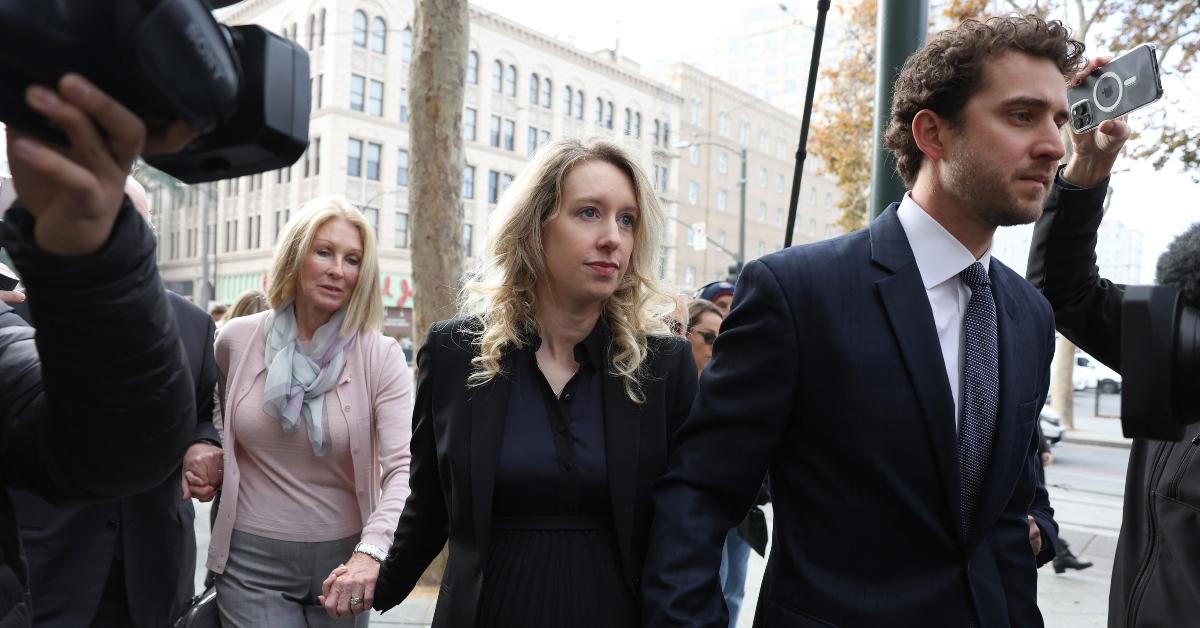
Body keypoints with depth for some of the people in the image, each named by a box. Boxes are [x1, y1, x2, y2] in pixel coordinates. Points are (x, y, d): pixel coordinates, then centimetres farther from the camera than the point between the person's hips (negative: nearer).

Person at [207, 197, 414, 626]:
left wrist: (371, 551, -35)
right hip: (252, 561, 1)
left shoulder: (380, 357, -12)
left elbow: (404, 467, -23)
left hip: (343, 560, 0)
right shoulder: (236, 340, -4)